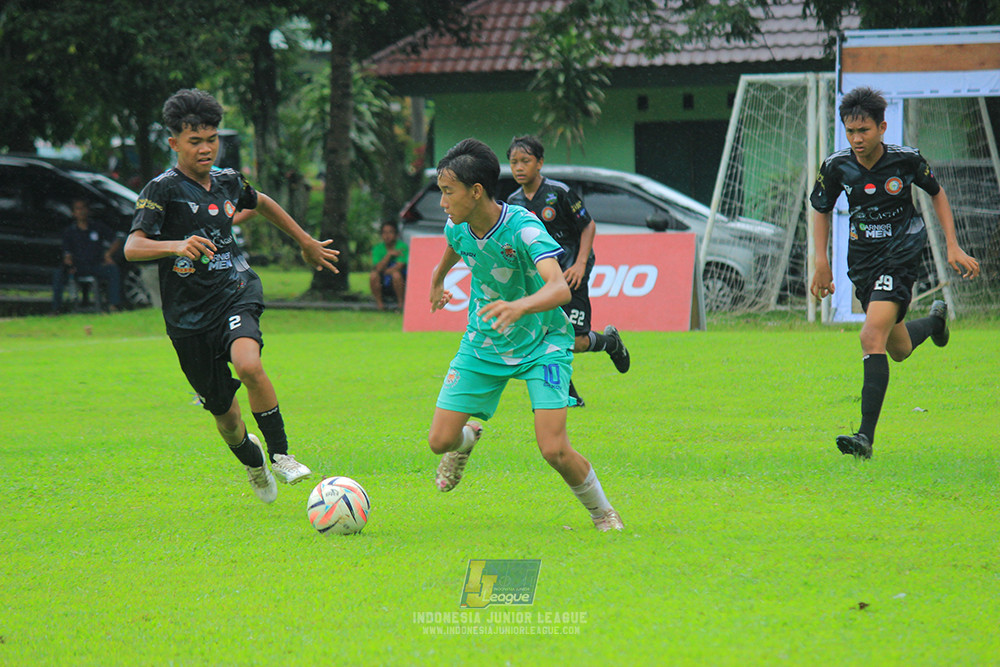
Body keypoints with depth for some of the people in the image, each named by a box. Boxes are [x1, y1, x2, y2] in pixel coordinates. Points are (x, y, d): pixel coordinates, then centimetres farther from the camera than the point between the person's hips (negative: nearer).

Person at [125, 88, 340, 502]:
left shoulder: (228, 181, 6)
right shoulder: (163, 190, -10)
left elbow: (260, 203, 30)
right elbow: (132, 248, -22)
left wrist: (307, 243, 38)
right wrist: (177, 246, -40)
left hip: (235, 293, 2)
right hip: (189, 313, -2)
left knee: (249, 364, -31)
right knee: (222, 410, 7)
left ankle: (280, 455, -16)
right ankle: (251, 458, 41)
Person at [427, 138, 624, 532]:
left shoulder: (523, 228, -30)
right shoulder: (457, 226, -11)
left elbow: (560, 289, -44)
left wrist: (520, 307, -63)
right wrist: (438, 279, 36)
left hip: (542, 344, -5)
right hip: (483, 345, 5)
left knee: (554, 450, -19)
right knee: (440, 440, -3)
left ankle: (602, 513, 9)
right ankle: (468, 437, 36)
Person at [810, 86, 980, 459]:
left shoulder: (907, 160, -13)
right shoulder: (837, 167, -8)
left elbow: (937, 194, 6)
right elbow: (821, 210, 11)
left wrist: (953, 247, 1)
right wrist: (821, 263, 4)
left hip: (902, 253, -4)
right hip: (862, 260, 4)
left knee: (872, 337, -23)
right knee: (898, 350, 16)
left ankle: (867, 436, -26)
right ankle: (935, 320, 53)